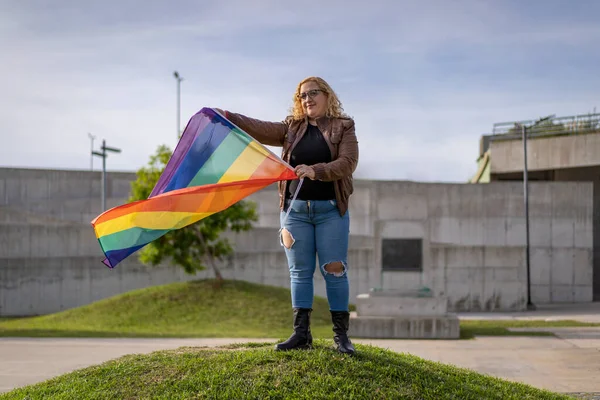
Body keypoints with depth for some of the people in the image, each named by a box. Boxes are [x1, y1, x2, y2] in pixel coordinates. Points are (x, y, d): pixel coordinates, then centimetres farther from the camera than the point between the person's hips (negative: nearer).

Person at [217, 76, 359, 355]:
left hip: (331, 210, -3)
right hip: (295, 209, 3)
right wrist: (229, 117, -17)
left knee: (334, 270, -3)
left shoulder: (343, 128, 2)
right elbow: (261, 129, -2)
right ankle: (301, 333, 6)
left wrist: (316, 170, -27)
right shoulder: (292, 128, 12)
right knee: (299, 271, 3)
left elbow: (347, 162, -12)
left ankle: (341, 335, 3)